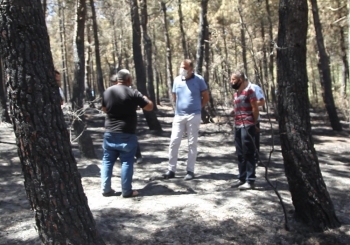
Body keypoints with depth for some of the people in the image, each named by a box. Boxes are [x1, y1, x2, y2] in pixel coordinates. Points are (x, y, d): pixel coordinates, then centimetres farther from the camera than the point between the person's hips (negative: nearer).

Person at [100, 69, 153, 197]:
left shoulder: (107, 92, 4)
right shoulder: (133, 93, -12)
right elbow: (150, 107, -5)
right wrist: (143, 98, 12)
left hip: (110, 133, 5)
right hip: (126, 134, -4)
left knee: (107, 161, 13)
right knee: (127, 162, 3)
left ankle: (106, 189, 16)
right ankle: (126, 191, 5)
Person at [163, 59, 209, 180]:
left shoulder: (198, 80, -5)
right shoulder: (177, 80, 5)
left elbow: (206, 96, 3)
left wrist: (197, 107, 9)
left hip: (193, 116, -3)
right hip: (179, 115, 3)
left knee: (192, 143, 3)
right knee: (174, 142, 0)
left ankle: (190, 170, 8)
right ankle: (171, 170, 7)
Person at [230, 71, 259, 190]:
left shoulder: (249, 91, -9)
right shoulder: (236, 93, 16)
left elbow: (255, 109, -10)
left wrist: (252, 123, -2)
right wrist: (236, 123, 9)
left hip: (247, 126, -8)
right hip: (237, 126, 8)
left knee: (248, 154, -6)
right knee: (240, 154, 12)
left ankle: (250, 180, -3)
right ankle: (242, 178, 20)